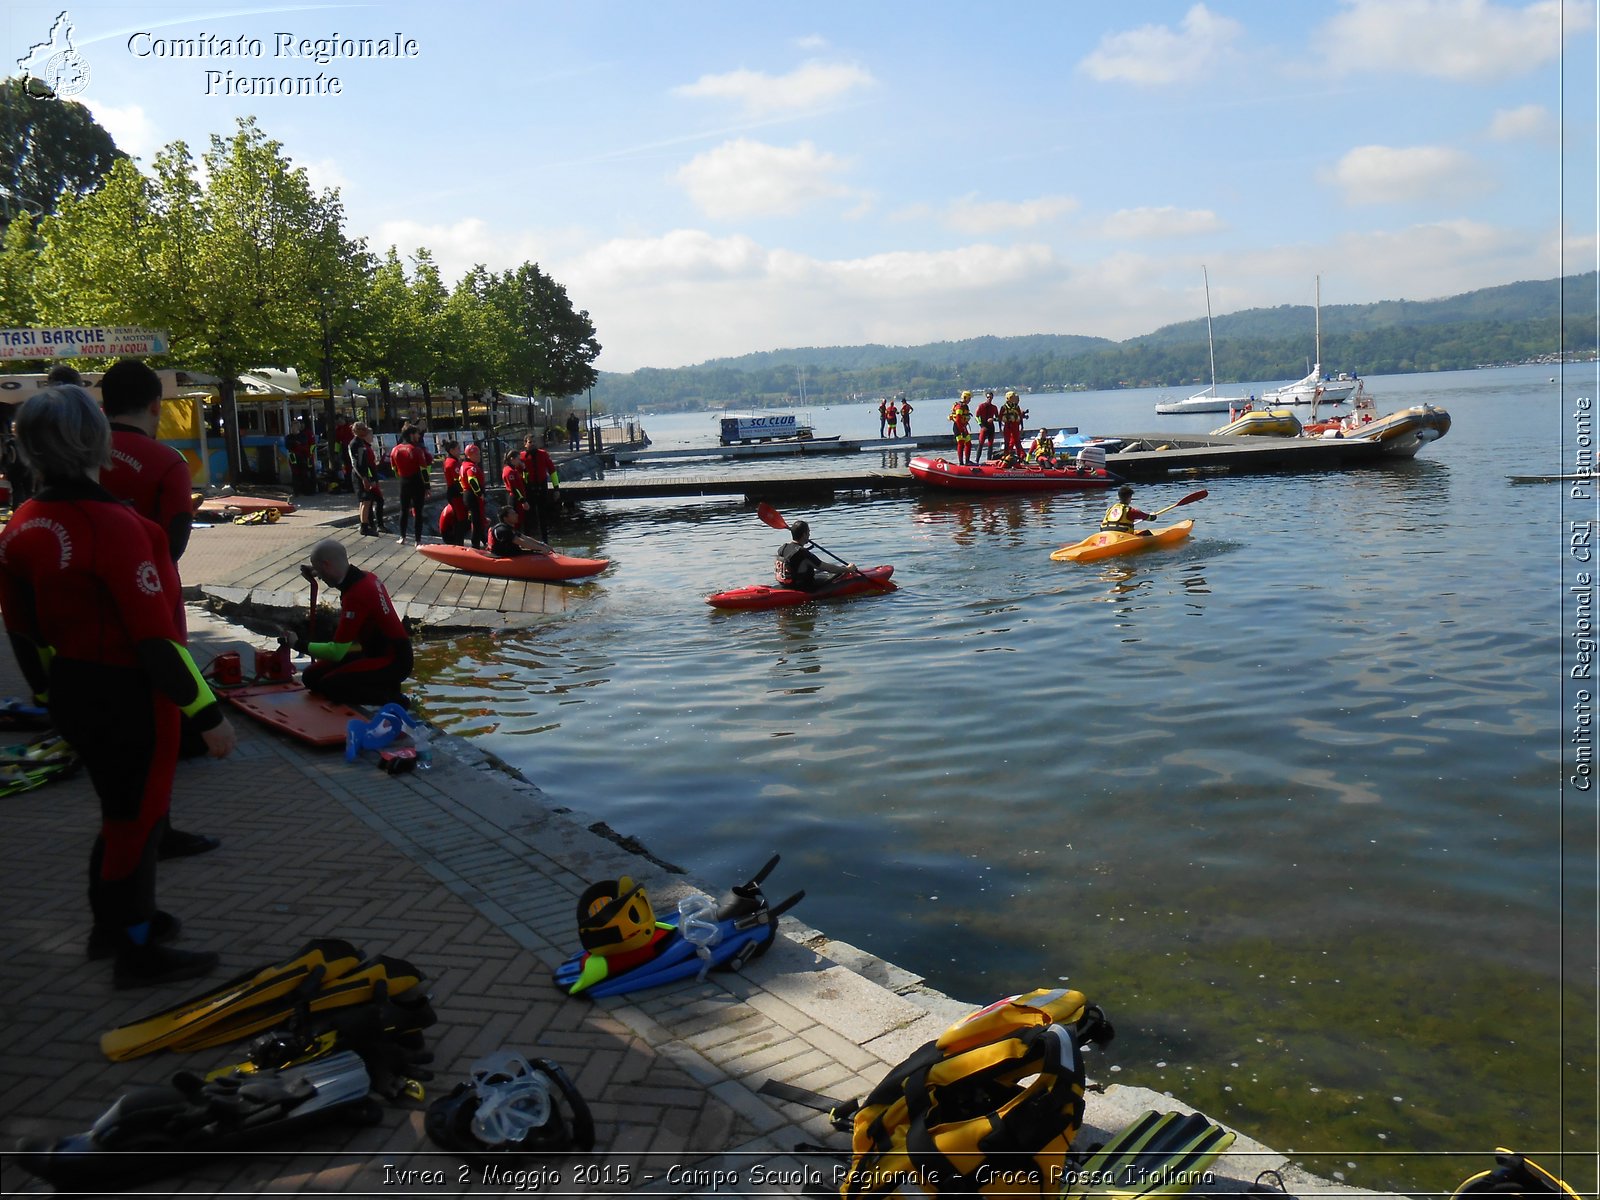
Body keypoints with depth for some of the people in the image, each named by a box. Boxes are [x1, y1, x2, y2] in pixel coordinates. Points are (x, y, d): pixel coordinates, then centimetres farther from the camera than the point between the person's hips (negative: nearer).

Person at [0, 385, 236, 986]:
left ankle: (115, 918, 41)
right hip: (127, 697, -8)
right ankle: (136, 950, 21)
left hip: (71, 693, 8)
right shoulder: (113, 524, -24)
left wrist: (50, 693, 24)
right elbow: (156, 635, -24)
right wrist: (207, 713, -18)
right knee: (138, 815, 7)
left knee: (124, 806, 24)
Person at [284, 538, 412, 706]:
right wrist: (316, 573, 30)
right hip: (378, 651, 9)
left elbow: (337, 652, -21)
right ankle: (381, 684, 7)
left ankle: (389, 696, -10)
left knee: (329, 685, -21)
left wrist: (298, 644, -8)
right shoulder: (366, 577, 3)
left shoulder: (355, 596, -25)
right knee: (312, 676, 7)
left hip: (392, 662, -9)